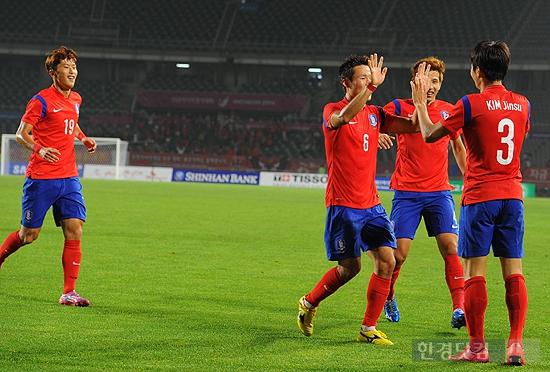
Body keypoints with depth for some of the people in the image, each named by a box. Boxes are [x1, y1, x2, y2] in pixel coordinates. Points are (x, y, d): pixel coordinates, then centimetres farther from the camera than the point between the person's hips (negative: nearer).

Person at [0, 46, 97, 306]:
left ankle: (69, 292, -5)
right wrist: (39, 149, -29)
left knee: (74, 231, -7)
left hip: (69, 178, 6)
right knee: (29, 234, 2)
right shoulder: (42, 101, -10)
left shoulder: (75, 99, 12)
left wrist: (84, 139, 13)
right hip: (41, 178, -5)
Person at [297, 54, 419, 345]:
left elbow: (416, 126, 9)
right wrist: (372, 86, -39)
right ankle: (308, 303, 25)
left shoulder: (375, 114, 11)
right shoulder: (332, 111, -7)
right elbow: (344, 117, -32)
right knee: (350, 267, -1)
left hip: (371, 204, 6)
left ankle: (368, 329, 3)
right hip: (342, 204, -6)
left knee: (387, 261, -7)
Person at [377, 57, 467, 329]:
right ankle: (387, 298, 23)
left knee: (451, 247, -12)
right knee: (398, 253, -4)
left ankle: (460, 309, -14)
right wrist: (378, 133, -34)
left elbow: (458, 146, 22)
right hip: (407, 192, -2)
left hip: (440, 191, 2)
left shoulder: (448, 111, 8)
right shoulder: (400, 108, -1)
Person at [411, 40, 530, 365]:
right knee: (514, 271, 3)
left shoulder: (471, 104, -8)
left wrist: (420, 104, 15)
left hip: (480, 196, -4)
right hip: (512, 195, 5)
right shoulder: (522, 104, 7)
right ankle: (516, 344, -2)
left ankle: (477, 347, 1)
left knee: (475, 272, 0)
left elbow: (429, 134, -1)